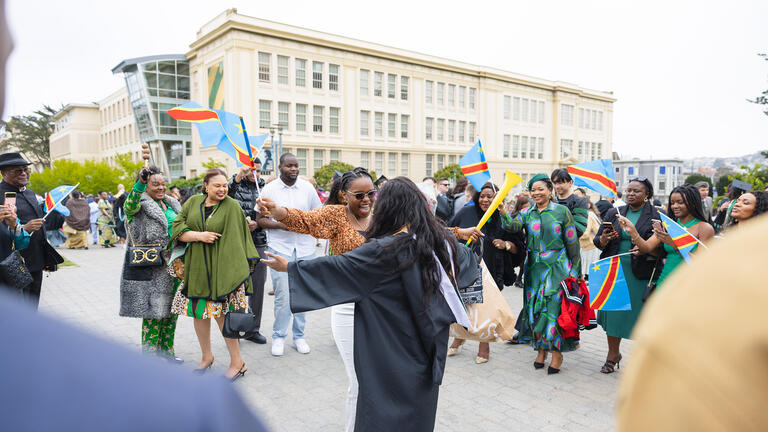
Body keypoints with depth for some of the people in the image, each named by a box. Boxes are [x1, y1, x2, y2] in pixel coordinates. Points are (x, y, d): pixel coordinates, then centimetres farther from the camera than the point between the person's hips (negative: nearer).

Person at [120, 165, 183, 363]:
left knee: (172, 307, 12)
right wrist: (140, 182, -44)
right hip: (150, 267, -7)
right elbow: (130, 206, -31)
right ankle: (149, 352, 9)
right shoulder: (142, 203, -7)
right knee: (154, 309, -4)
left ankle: (166, 348, 26)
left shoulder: (173, 204, 14)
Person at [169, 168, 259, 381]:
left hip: (221, 268, -4)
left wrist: (240, 268, -13)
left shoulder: (232, 206, -6)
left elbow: (238, 239, -8)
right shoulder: (193, 203, 5)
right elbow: (177, 230, 2)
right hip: (196, 268, 4)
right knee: (198, 312, 10)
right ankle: (207, 356, 29)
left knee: (221, 313, -4)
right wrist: (199, 236, -14)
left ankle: (237, 361, 10)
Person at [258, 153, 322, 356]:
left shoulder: (307, 187, 6)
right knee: (283, 295, -5)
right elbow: (260, 219, 1)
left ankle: (299, 336, 23)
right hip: (279, 247, -2)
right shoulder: (269, 189, 0)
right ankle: (278, 337, 14)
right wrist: (280, 225, -16)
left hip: (305, 248, 3)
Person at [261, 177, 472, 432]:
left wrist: (289, 267, -3)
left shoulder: (385, 249, -23)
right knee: (417, 411, 23)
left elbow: (335, 267, -16)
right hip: (426, 351, 6)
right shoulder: (441, 240, -5)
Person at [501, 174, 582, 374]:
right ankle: (540, 349, 21)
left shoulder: (562, 211, -1)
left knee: (555, 308, -5)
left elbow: (572, 243, 1)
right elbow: (514, 226, -11)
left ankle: (557, 353, 9)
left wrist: (575, 271, 1)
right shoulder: (527, 212, 8)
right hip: (534, 267, 3)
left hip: (557, 267, -3)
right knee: (535, 308, 6)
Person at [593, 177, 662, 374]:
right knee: (614, 311, 5)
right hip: (615, 270, 3)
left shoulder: (656, 216, 0)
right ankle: (613, 354, 21)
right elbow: (597, 241, 10)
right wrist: (604, 239, -12)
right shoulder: (614, 214, 10)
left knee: (640, 312, 3)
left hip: (642, 273, -3)